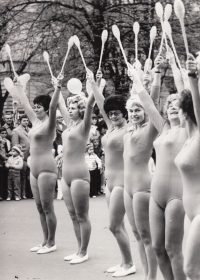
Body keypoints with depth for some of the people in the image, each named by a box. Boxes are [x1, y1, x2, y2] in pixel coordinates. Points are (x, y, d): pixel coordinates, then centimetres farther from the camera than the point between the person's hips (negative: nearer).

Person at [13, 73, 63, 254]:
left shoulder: (49, 123, -9)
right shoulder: (35, 122, 13)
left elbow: (53, 106, -26)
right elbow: (25, 105, 26)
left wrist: (57, 87, -38)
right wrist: (19, 88, 35)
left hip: (46, 169, -9)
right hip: (34, 169, 9)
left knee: (47, 208, -3)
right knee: (40, 208, 11)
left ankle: (51, 243, 5)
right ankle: (45, 241, 19)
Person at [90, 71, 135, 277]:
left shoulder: (128, 130, -13)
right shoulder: (111, 127, 10)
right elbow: (101, 104, 15)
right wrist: (95, 83, 13)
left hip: (121, 182, -9)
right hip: (109, 182, 9)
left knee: (114, 226, -5)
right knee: (118, 226, 12)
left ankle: (129, 265, 7)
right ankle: (125, 262, 21)